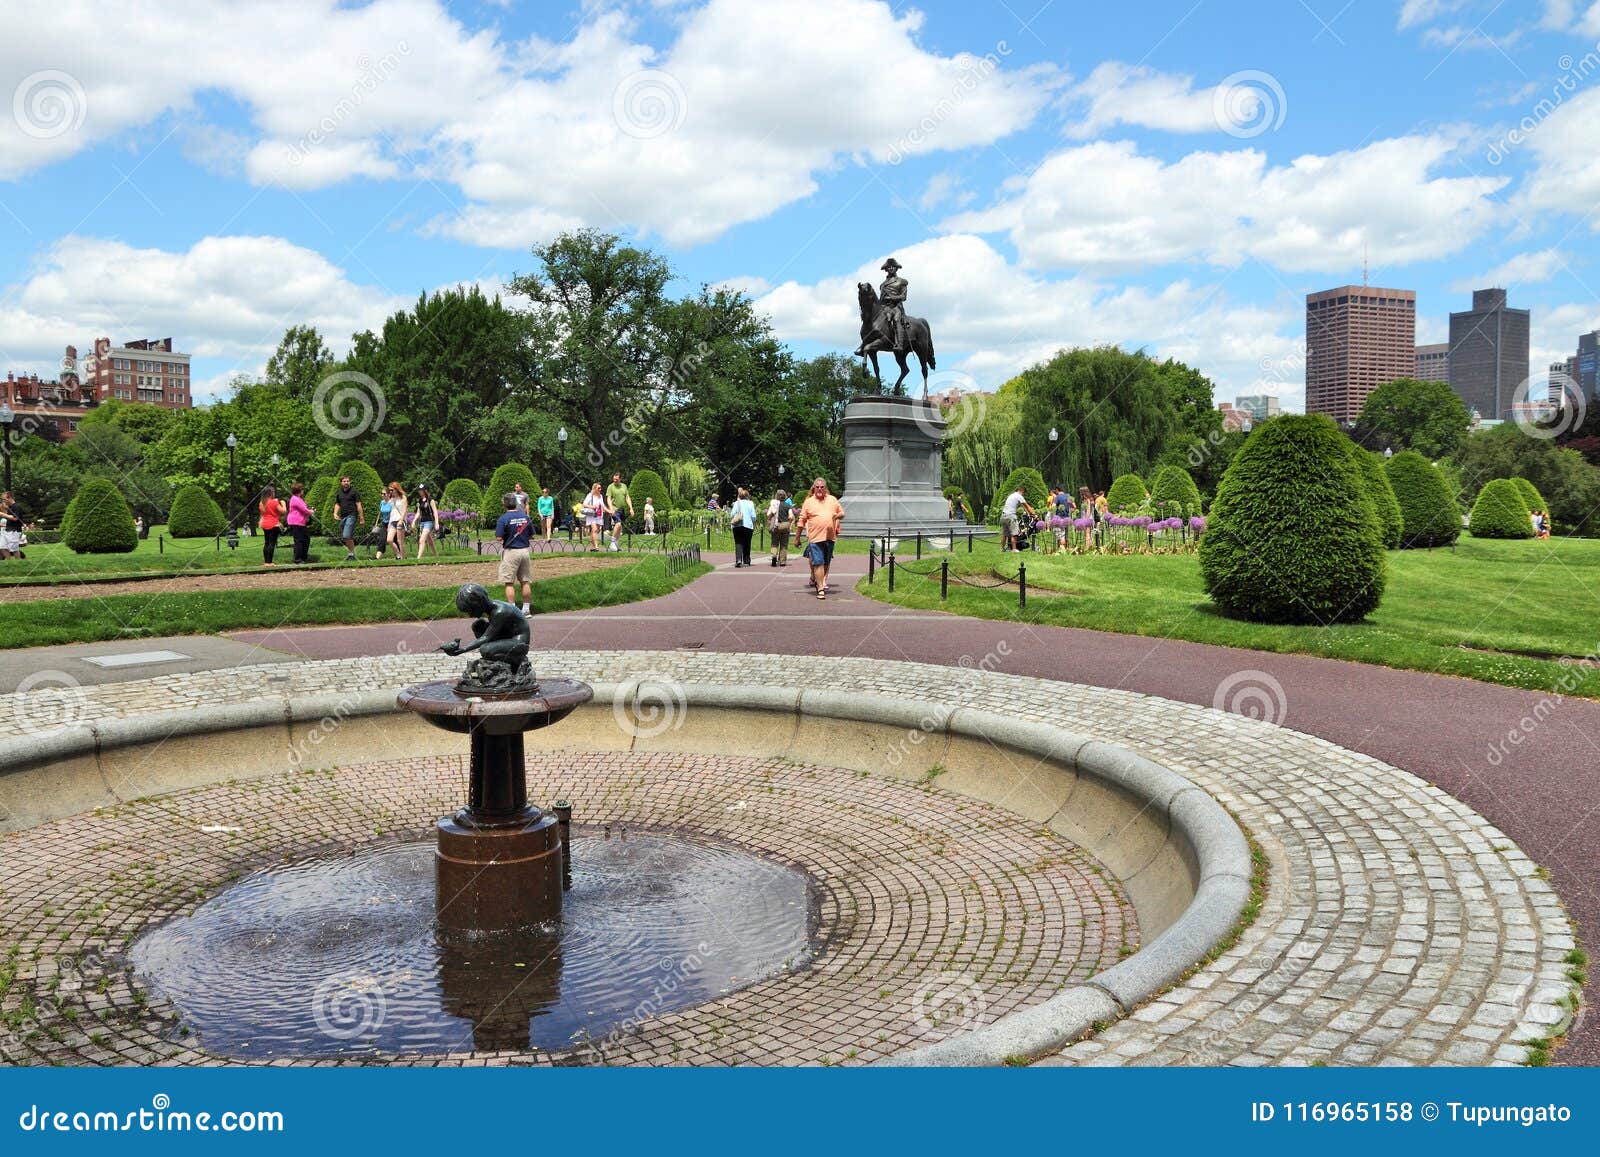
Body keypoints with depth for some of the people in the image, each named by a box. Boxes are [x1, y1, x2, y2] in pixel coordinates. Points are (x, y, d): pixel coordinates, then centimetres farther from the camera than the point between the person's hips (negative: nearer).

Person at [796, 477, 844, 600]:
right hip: (815, 538, -3)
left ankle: (823, 581, 30)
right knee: (818, 563, -9)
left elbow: (842, 513, 20)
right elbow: (802, 521, 6)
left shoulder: (832, 500, 12)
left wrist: (838, 515, -5)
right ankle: (820, 589, -10)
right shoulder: (808, 502, 3)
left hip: (830, 537, 3)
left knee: (826, 563, 13)